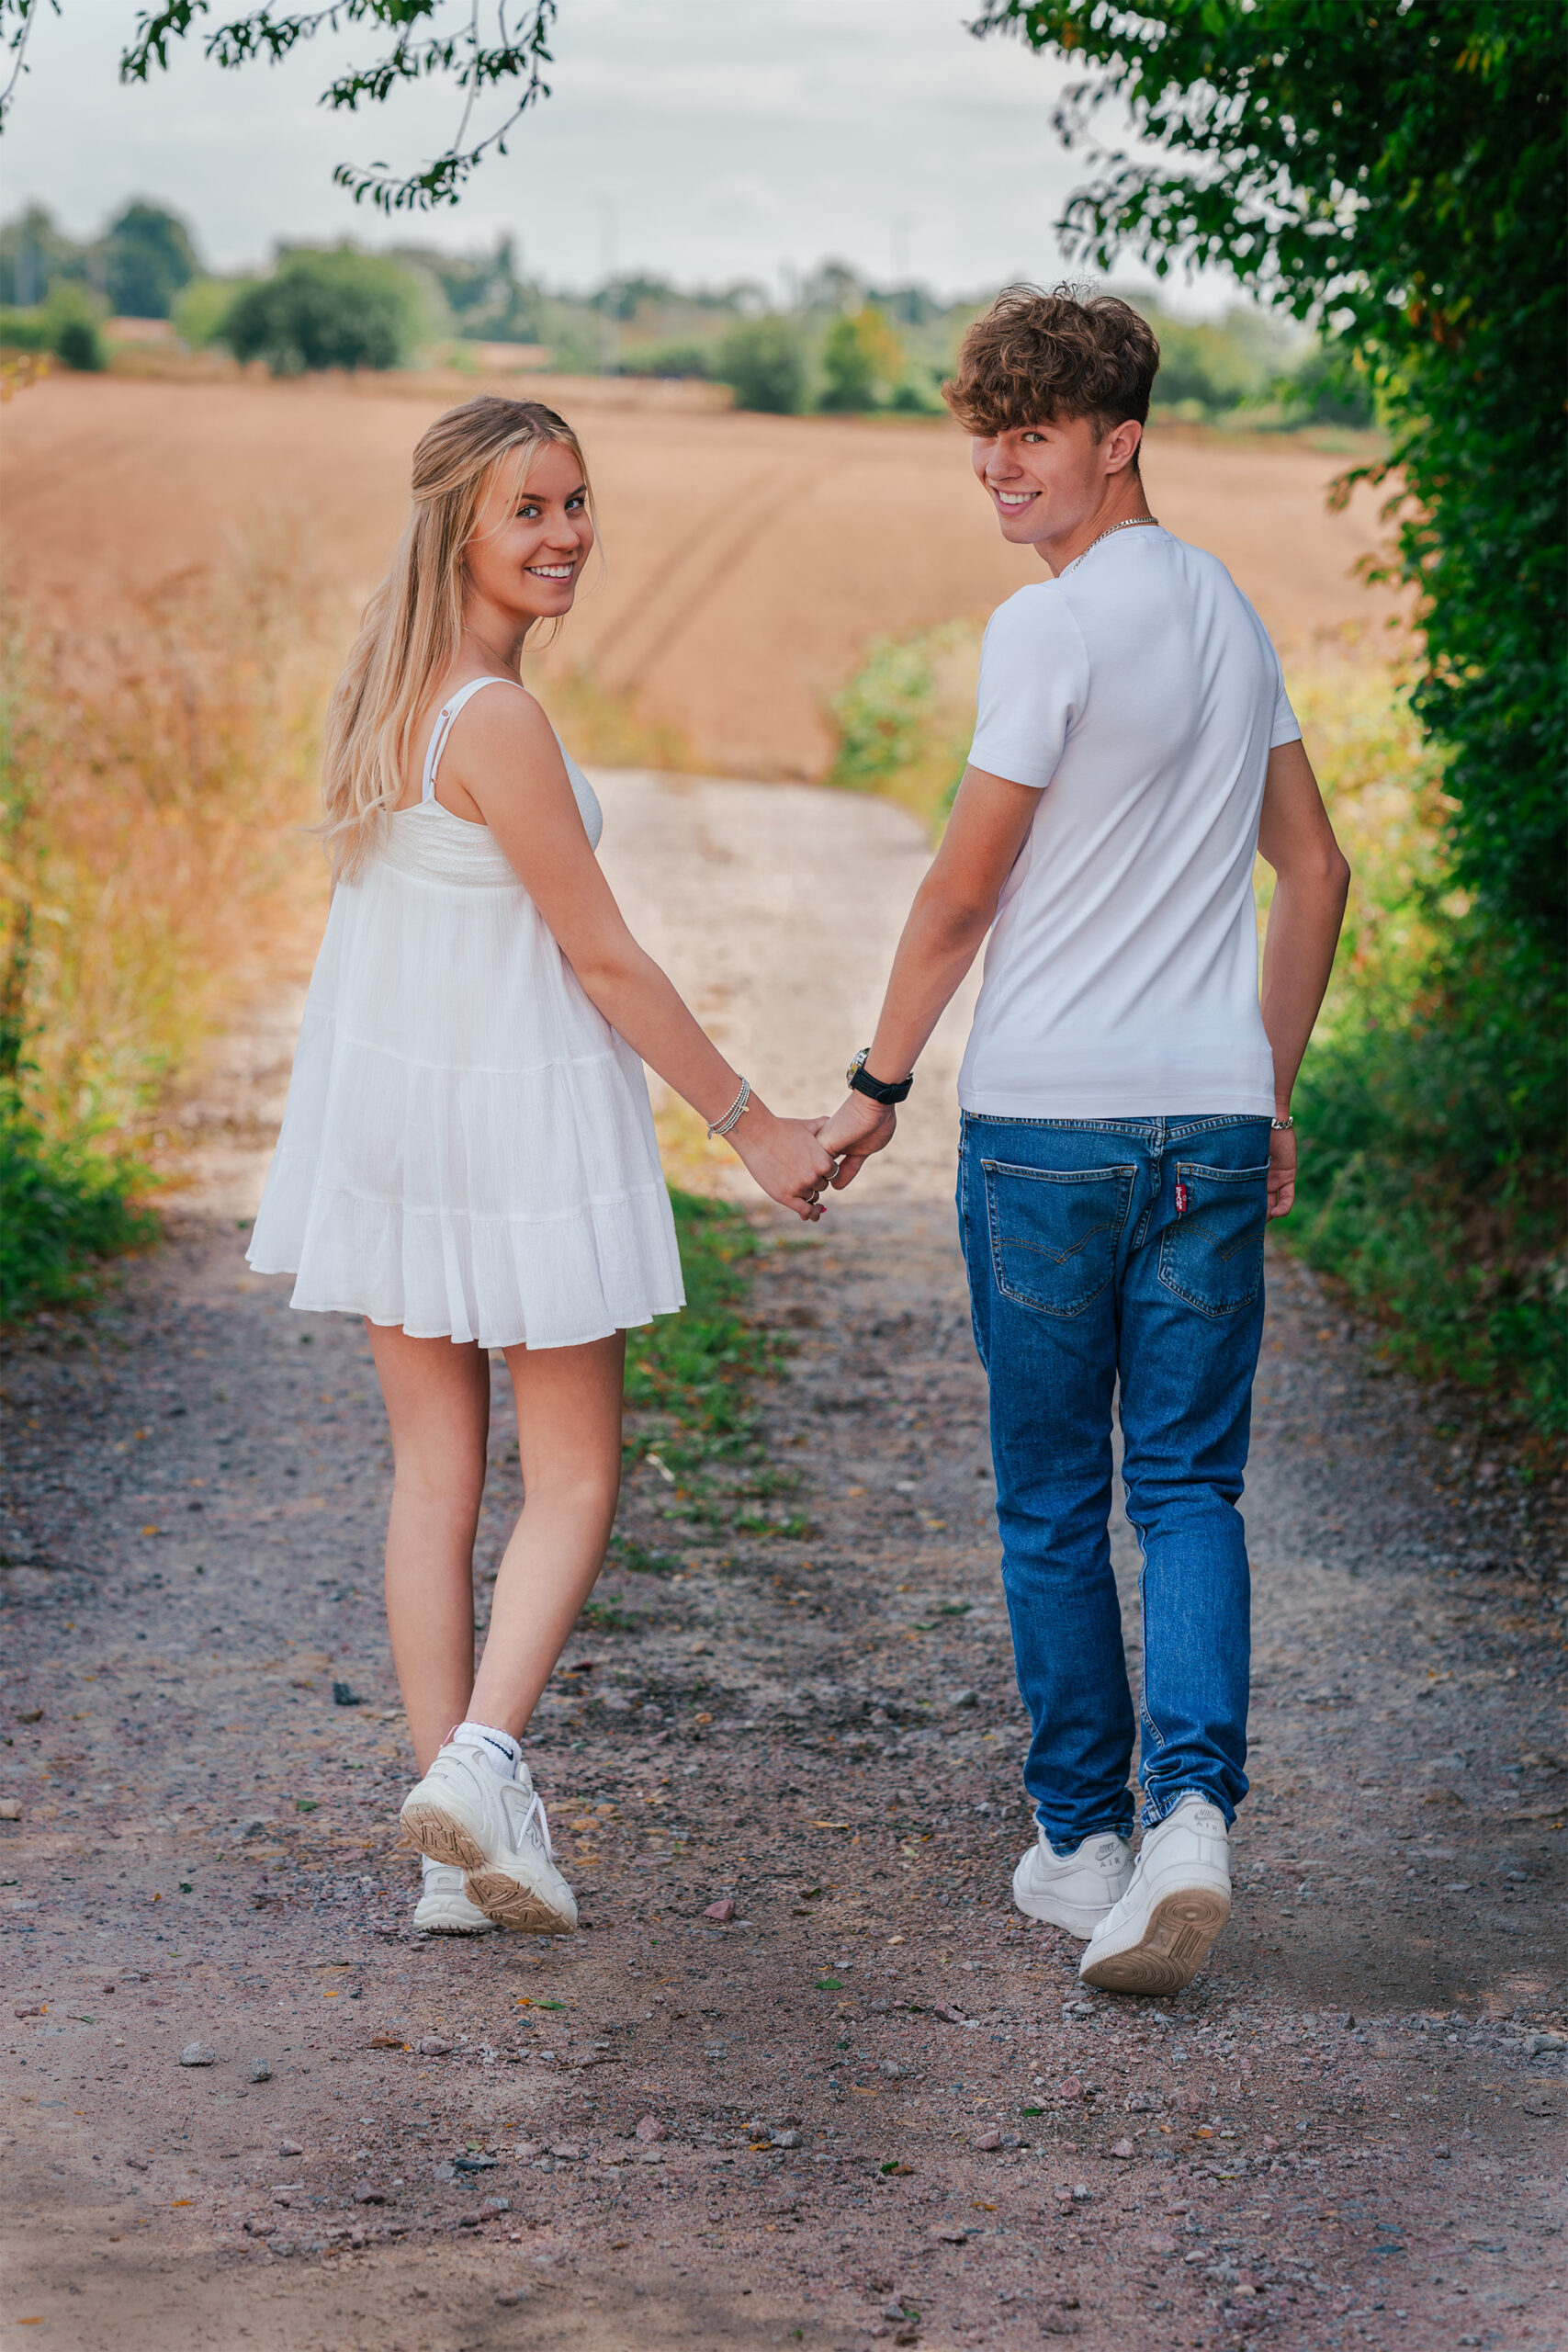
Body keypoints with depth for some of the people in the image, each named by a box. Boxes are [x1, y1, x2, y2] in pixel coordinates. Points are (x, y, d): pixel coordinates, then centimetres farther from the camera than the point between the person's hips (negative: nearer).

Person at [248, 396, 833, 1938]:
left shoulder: (382, 690, 6)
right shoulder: (494, 719, -20)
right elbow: (602, 957, -16)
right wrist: (751, 1126, -7)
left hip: (385, 1101, 8)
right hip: (519, 1112, -7)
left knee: (433, 1475, 8)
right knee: (573, 1477, 5)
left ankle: (459, 1860, 10)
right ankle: (479, 1762, -12)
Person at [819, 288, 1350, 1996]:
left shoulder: (1051, 628, -10)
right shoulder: (1231, 614, 13)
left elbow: (963, 890, -8)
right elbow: (1314, 873, 17)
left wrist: (879, 1085, 3)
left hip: (1045, 1120, -5)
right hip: (1210, 1116, 6)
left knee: (1052, 1503, 6)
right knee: (1189, 1485, 5)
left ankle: (1082, 1841, 13)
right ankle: (1191, 1811, -12)